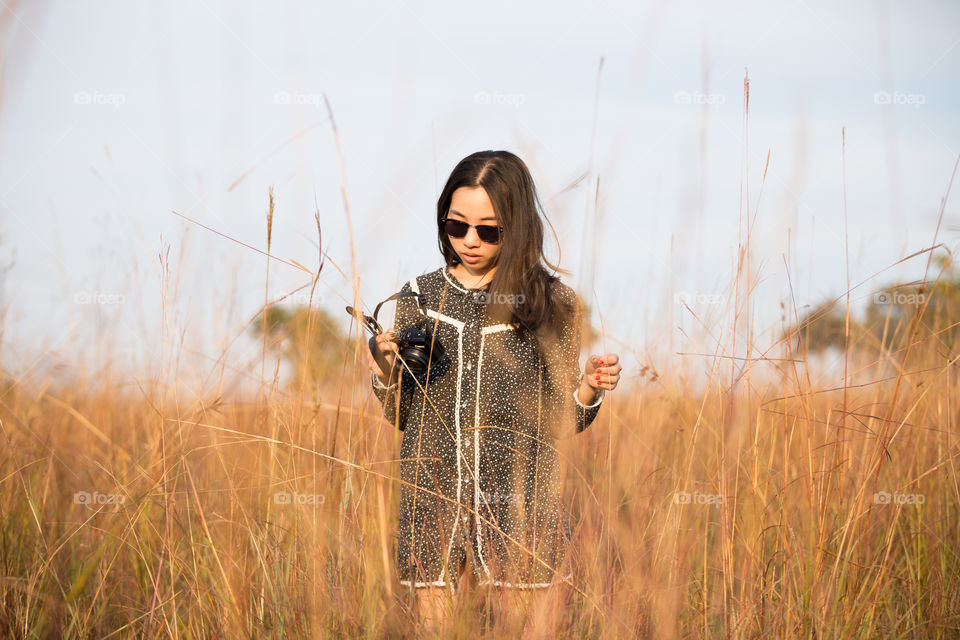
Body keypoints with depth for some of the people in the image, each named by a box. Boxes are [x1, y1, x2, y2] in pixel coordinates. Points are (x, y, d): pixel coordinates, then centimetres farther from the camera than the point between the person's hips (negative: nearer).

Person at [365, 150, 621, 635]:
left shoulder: (550, 303, 2)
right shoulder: (420, 297, 7)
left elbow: (558, 423, 4)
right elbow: (403, 417, 11)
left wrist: (588, 389, -14)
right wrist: (385, 375, -8)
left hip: (520, 503, -1)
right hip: (434, 499, 2)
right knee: (432, 627, 5)